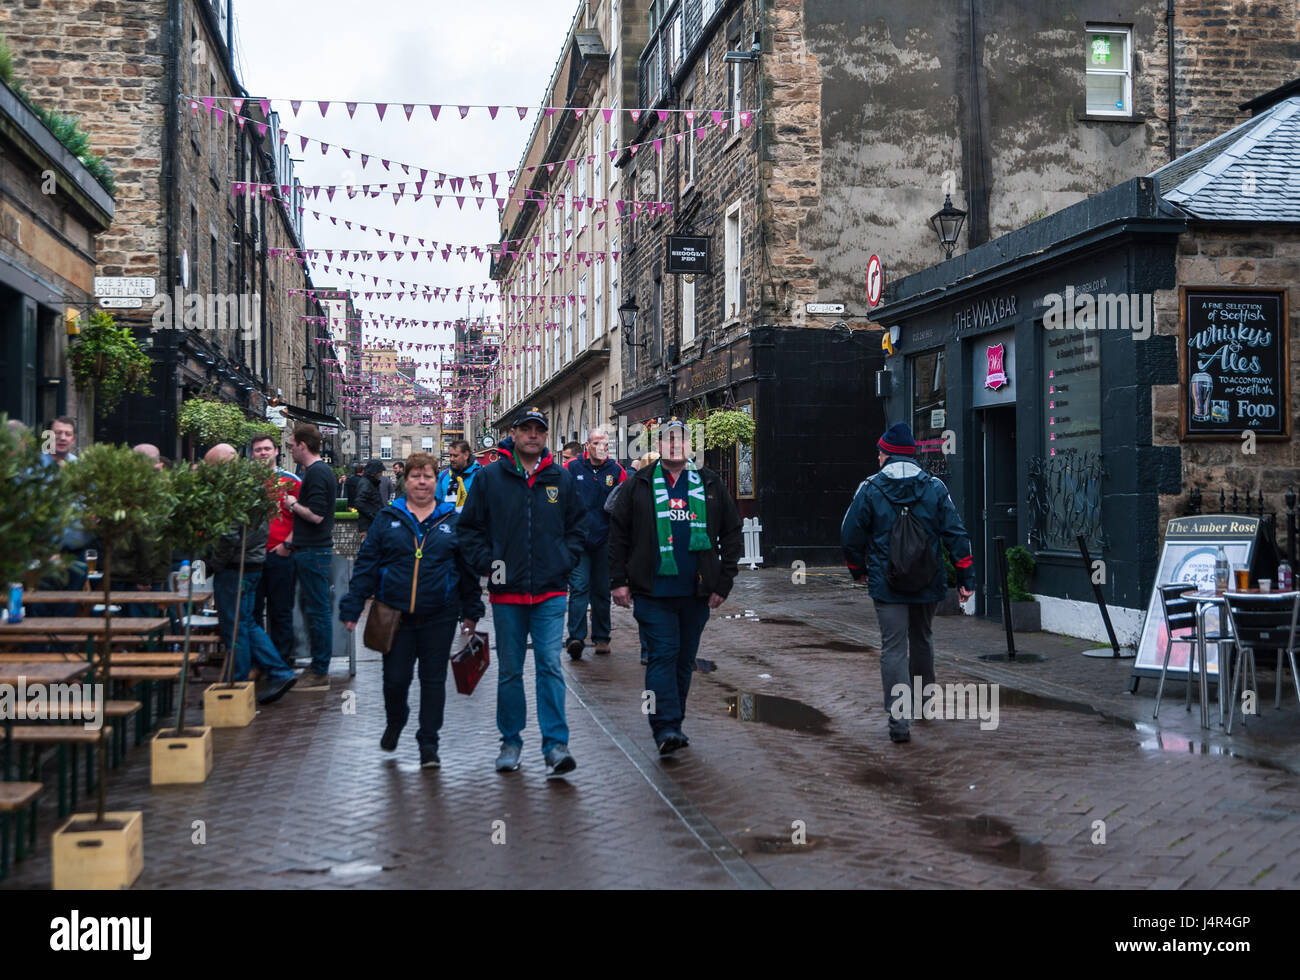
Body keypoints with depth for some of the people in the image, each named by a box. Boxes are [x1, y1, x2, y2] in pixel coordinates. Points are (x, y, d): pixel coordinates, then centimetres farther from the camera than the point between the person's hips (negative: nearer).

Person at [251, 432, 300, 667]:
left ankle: (282, 662, 10)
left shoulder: (290, 481, 0)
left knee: (281, 611, 3)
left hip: (281, 554, -3)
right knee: (252, 610, 8)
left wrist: (288, 544, -10)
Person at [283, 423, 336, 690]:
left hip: (313, 552, -11)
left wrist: (293, 504, -10)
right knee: (309, 605, 17)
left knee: (317, 610, -5)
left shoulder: (316, 473, -17)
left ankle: (320, 673, 0)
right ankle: (317, 665, 24)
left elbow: (316, 515, -25)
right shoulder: (320, 470, 15)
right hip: (311, 550, 11)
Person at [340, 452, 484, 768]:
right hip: (395, 616, 0)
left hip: (439, 618, 0)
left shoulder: (452, 520, 6)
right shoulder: (388, 518, 4)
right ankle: (394, 723, 35)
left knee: (433, 680, 5)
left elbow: (468, 567, 9)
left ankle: (429, 743, 17)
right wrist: (352, 608, -2)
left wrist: (471, 611, 8)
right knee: (395, 678, 4)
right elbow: (366, 564, 3)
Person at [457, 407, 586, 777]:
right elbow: (469, 527, 6)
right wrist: (486, 563, -4)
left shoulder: (560, 479, 7)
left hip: (551, 592, 0)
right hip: (507, 593, 0)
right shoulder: (490, 477, 2)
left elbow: (578, 525, 16)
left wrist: (566, 559, 3)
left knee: (550, 665, -8)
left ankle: (555, 746, -7)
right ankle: (510, 742, 21)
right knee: (509, 671, 9)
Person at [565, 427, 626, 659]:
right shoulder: (572, 469, 1)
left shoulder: (616, 471, 5)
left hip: (605, 540, 2)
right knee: (579, 588, -11)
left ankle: (601, 637, 19)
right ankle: (576, 638, -15)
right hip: (578, 539, -2)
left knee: (602, 591, 10)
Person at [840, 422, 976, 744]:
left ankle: (899, 719, -14)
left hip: (887, 585, -3)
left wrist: (858, 570, 16)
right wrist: (966, 578, 4)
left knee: (893, 649, -3)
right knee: (922, 640, 23)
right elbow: (956, 534, 0)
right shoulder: (935, 488, 2)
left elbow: (850, 535, -2)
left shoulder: (870, 489, -5)